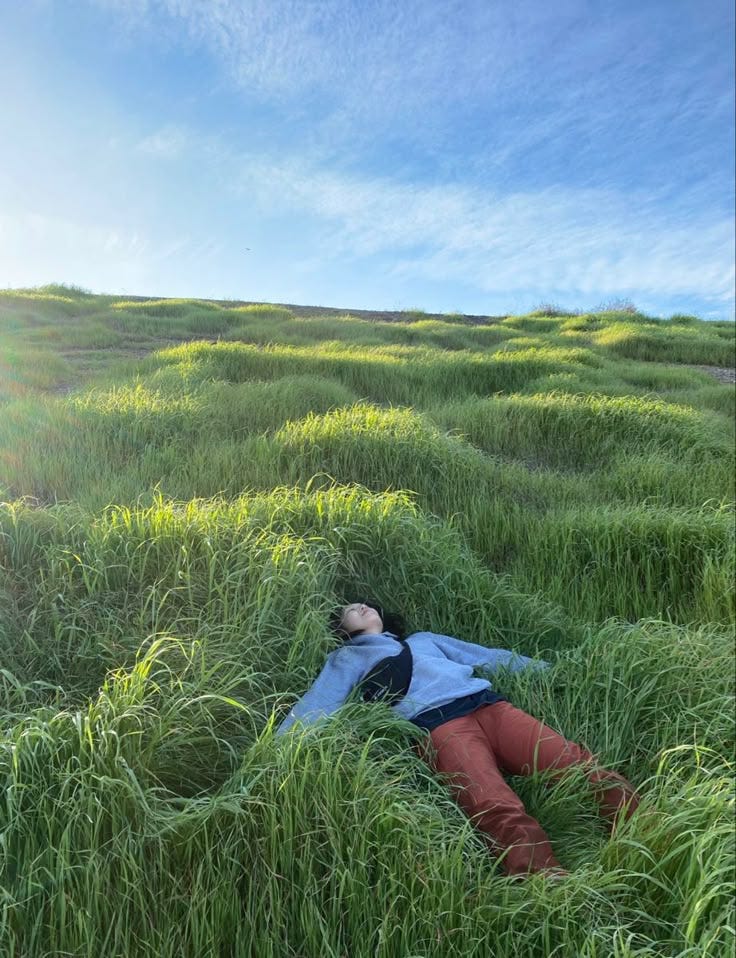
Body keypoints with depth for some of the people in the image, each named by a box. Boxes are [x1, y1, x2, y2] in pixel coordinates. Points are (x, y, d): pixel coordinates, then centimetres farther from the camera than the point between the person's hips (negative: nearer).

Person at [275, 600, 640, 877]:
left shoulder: (424, 639, 38)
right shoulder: (348, 659, 26)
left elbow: (490, 656, 39)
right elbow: (313, 708, 15)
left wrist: (549, 669, 36)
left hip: (490, 706, 5)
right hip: (435, 726, -5)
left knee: (585, 768, -21)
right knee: (500, 811, -35)